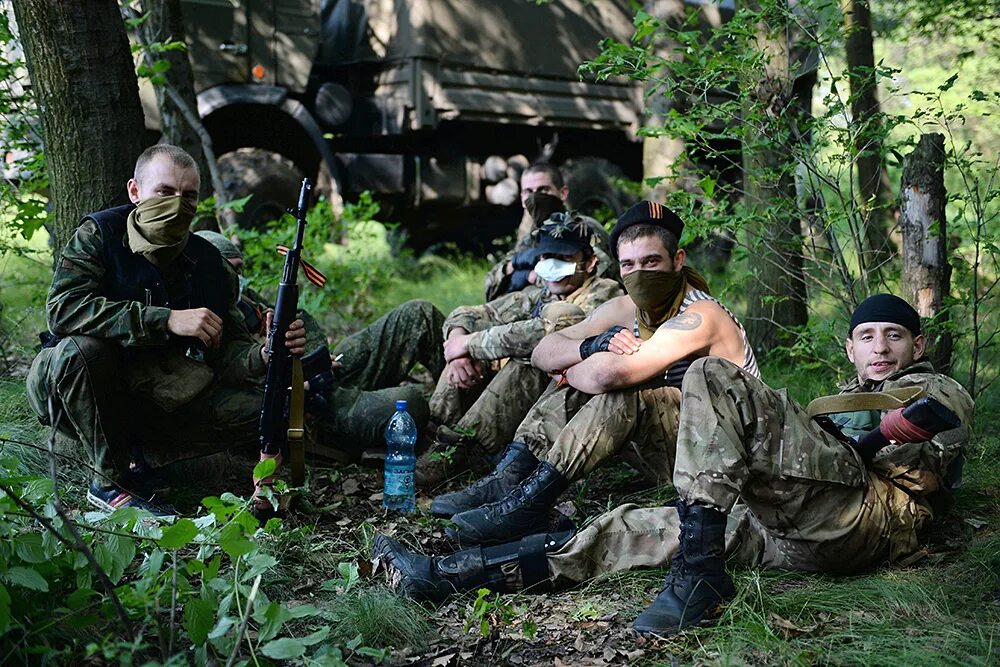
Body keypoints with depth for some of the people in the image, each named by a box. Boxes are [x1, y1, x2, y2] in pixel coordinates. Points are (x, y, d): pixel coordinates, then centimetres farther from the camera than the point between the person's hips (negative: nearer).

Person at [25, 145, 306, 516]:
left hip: (157, 398, 4)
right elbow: (63, 307, -30)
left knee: (255, 408, -13)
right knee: (83, 348, -37)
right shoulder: (100, 234, -13)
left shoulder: (208, 263, -2)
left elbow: (227, 351, -5)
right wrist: (168, 320, -36)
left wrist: (265, 355, -30)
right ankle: (111, 481, -18)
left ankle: (133, 450, -3)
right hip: (64, 386, -3)